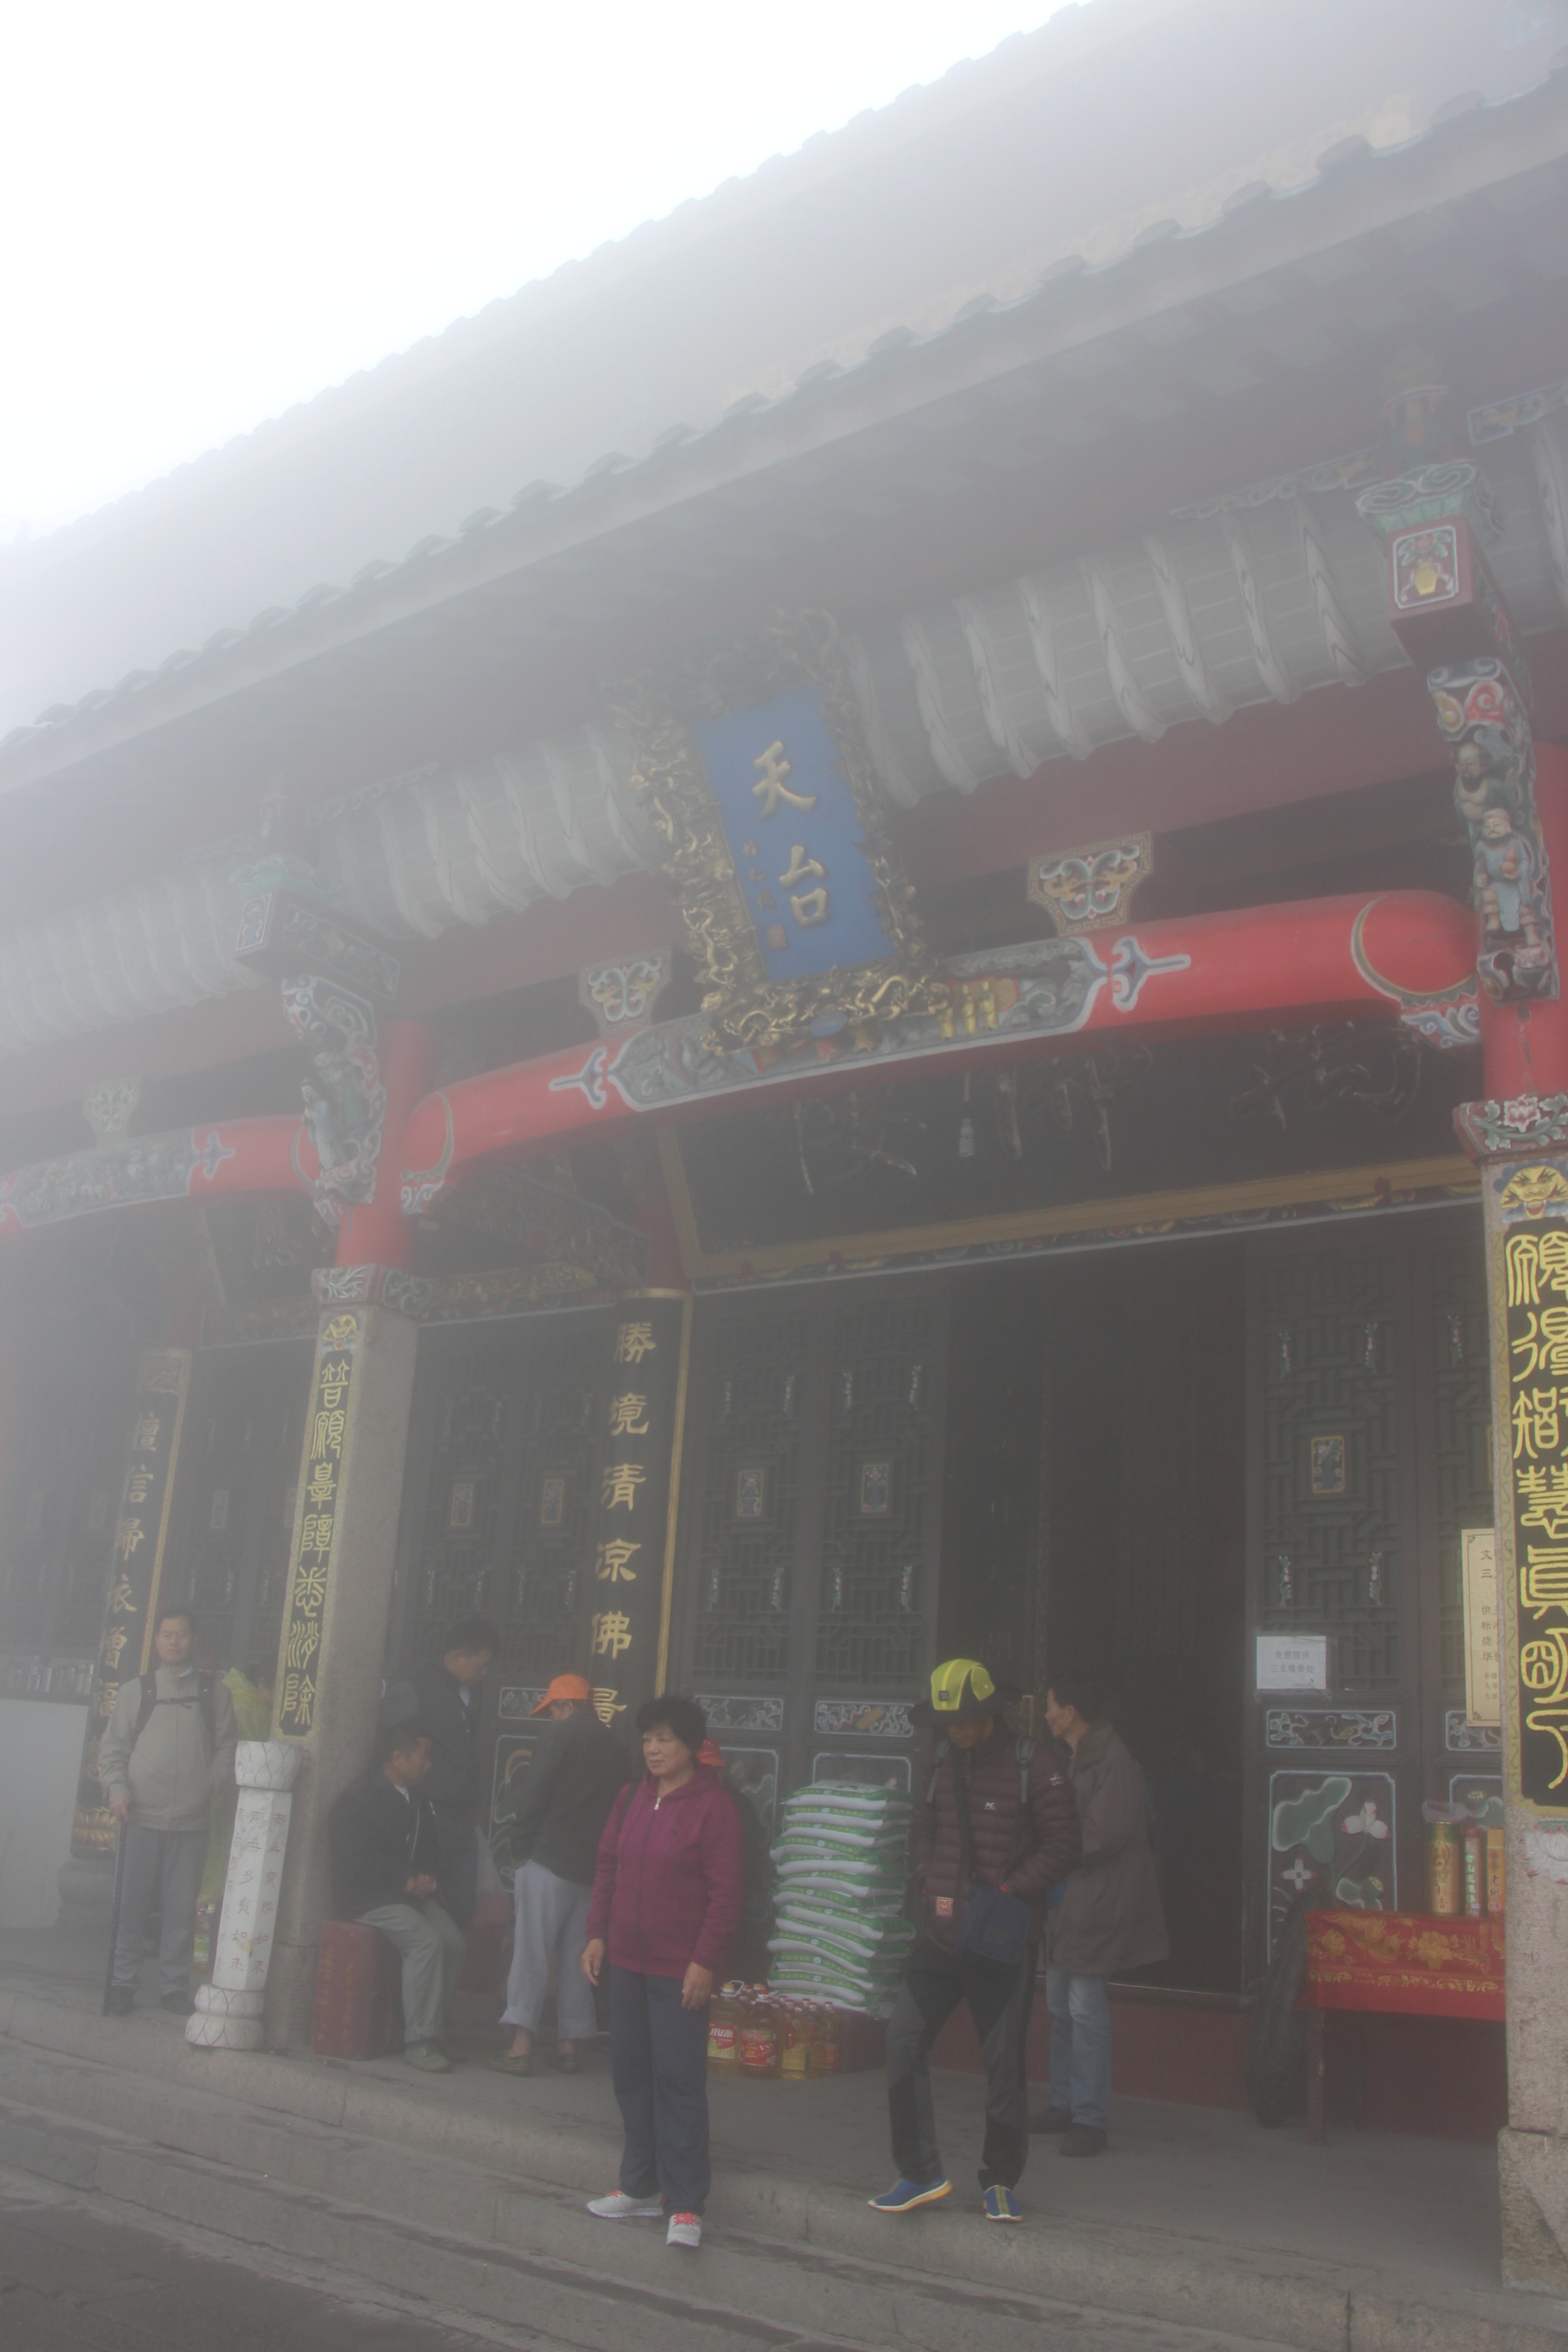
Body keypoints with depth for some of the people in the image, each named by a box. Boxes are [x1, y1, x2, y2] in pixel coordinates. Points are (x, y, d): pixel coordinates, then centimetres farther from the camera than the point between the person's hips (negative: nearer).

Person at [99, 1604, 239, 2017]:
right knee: (130, 1905, 1)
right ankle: (123, 1983, 14)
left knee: (182, 1909, 5)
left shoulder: (215, 1695, 10)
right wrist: (118, 1790, -8)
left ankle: (174, 1986, 16)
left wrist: (214, 1784, -5)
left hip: (192, 1821, 1)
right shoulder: (134, 1691, 8)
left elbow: (227, 1748, 10)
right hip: (141, 1818, -1)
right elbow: (113, 1748, 6)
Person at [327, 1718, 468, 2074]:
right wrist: (406, 1880, -15)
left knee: (455, 1943, -14)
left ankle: (434, 2031, -3)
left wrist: (425, 1876, 3)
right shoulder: (357, 1799, -10)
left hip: (410, 1892, 8)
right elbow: (352, 1859, -17)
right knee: (426, 1941, -28)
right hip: (366, 1898, -8)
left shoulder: (418, 1798, 15)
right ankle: (419, 2041, -21)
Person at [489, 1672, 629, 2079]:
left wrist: (520, 1849, 1)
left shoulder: (561, 1735, -5)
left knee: (532, 1953, -4)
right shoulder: (615, 1747, 12)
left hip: (549, 1862, -6)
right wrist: (600, 1855, 16)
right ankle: (568, 2045, 12)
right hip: (593, 1869, 6)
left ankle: (521, 2046, -8)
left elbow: (534, 1798, -9)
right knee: (576, 1958, 11)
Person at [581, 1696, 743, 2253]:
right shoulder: (633, 1797, 7)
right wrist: (597, 1934, 7)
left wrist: (706, 1961, -16)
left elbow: (725, 1892, -13)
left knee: (679, 2080, -4)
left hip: (681, 1970, -7)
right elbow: (608, 1866, 14)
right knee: (630, 2074, 14)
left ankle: (685, 2204, 4)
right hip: (627, 1961, 7)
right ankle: (641, 2186, 27)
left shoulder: (713, 1804, -12)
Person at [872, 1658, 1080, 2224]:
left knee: (1004, 2060, 5)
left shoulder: (1035, 1766, -9)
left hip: (1002, 1942, -5)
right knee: (903, 2040, -1)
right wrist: (932, 1887, 1)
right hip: (940, 1933, 5)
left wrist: (1011, 1892, -17)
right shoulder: (942, 1763, 8)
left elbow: (1060, 1846, -9)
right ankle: (920, 2172, 13)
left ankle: (1000, 2181, 24)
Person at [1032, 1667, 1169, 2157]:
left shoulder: (1113, 1761, -16)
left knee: (1086, 2009, -6)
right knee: (1060, 2006, 14)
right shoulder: (1073, 1758, 14)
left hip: (1095, 1903, -9)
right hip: (1067, 1898, 9)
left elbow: (1102, 1835, -21)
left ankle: (1090, 2120, 1)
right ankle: (1065, 2104, 24)